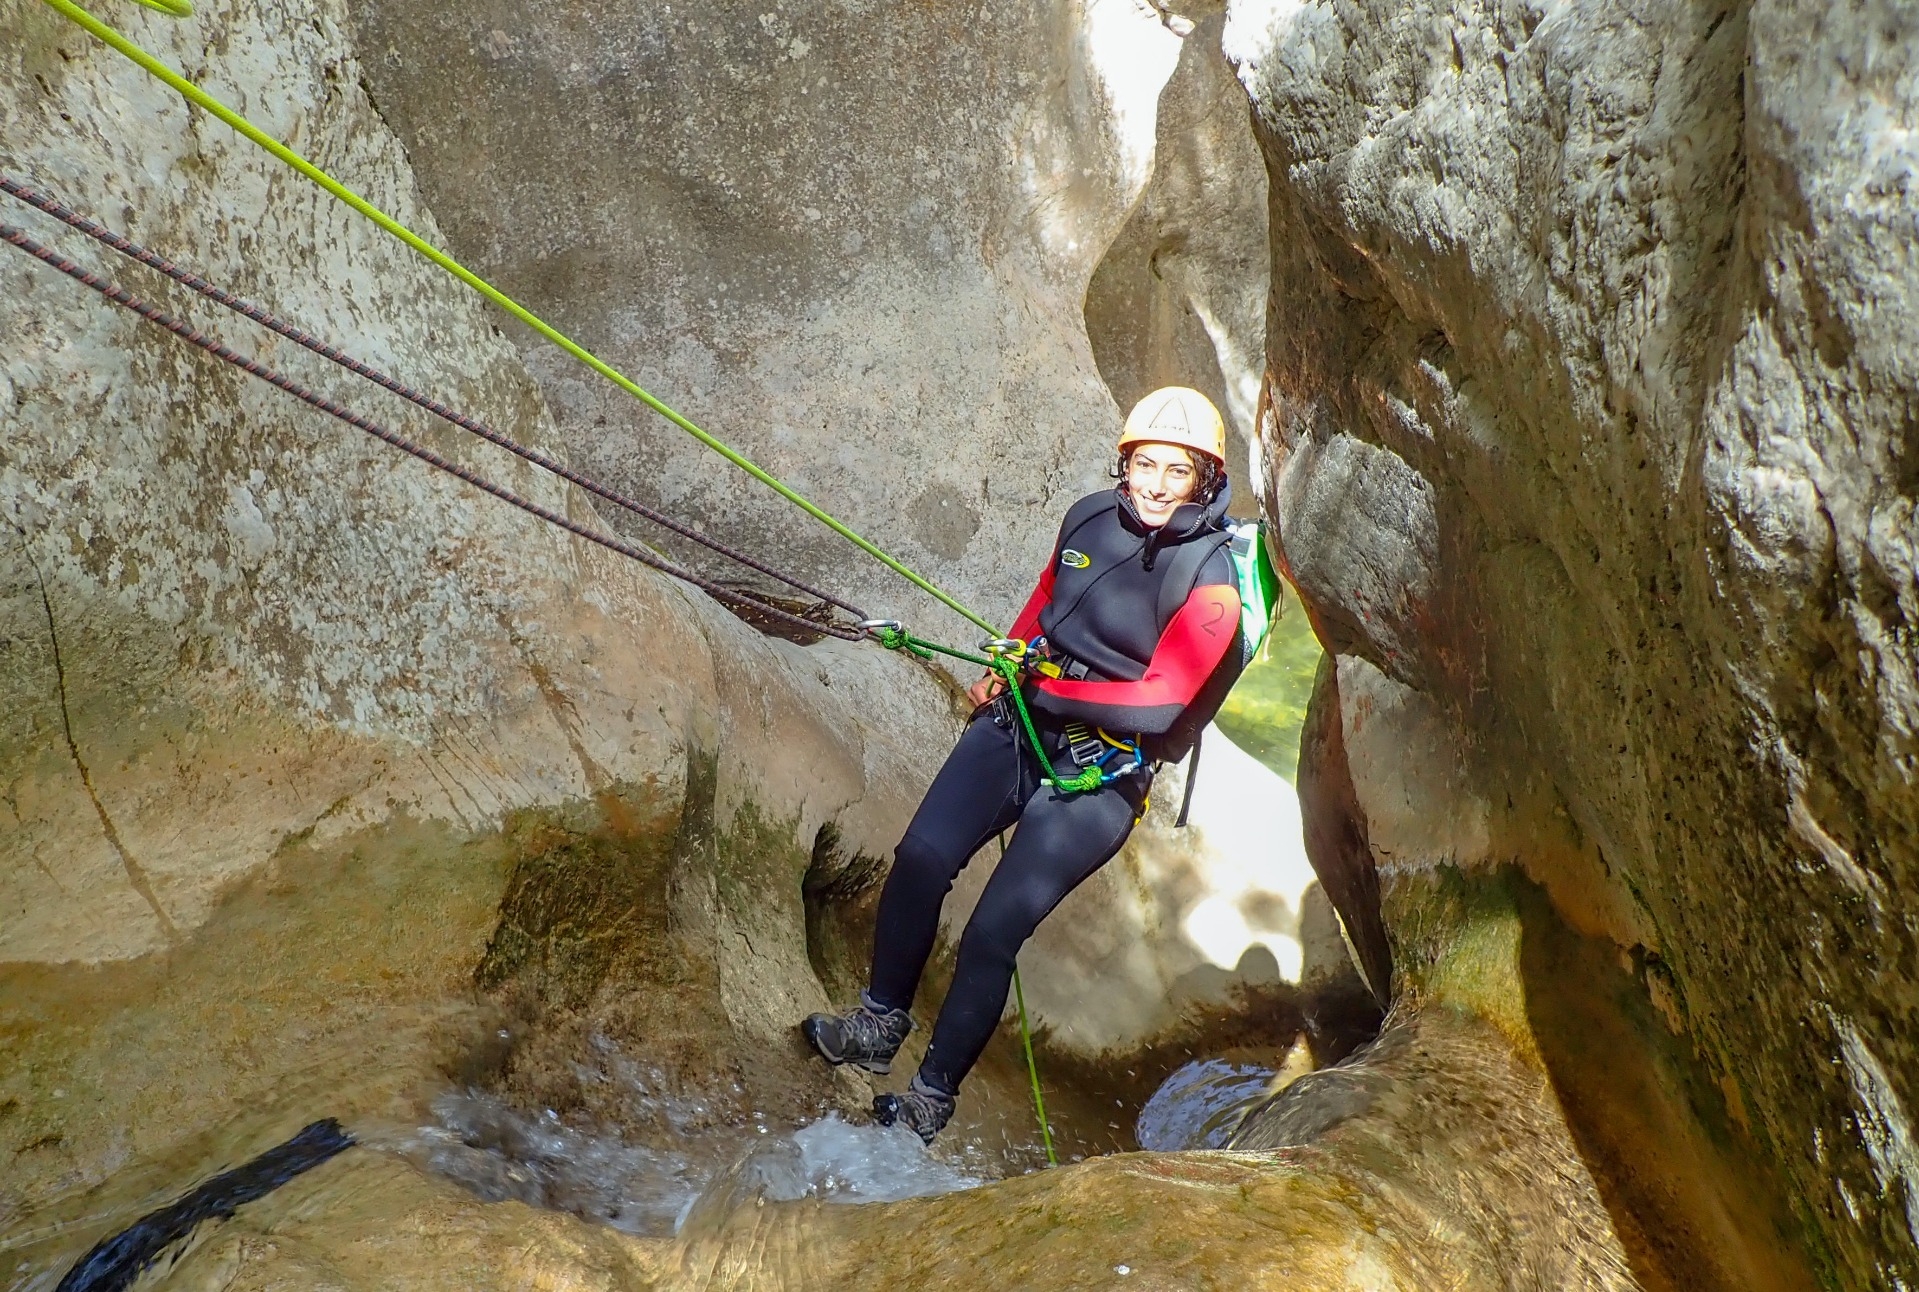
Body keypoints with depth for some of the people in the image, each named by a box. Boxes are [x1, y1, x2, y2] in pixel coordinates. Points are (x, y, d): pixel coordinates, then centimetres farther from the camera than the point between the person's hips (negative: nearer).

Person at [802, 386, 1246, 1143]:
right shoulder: (1090, 519, 4)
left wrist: (1043, 688, -14)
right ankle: (879, 1024, 9)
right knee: (920, 860, -13)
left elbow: (1157, 705, -18)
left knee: (992, 933, -10)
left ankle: (934, 1097, 8)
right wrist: (1003, 670, 8)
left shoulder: (1209, 585, -13)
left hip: (1098, 776, -5)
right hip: (1015, 726, 5)